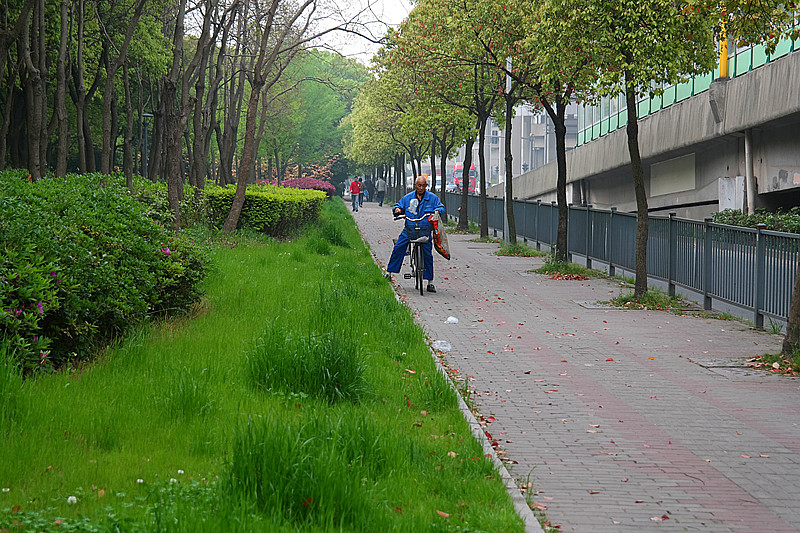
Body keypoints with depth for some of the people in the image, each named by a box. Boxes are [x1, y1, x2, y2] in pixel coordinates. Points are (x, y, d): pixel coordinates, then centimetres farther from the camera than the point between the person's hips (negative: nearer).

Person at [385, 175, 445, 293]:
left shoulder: (432, 198, 6)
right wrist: (396, 209, -8)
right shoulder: (408, 198, 9)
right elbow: (398, 205, 16)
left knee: (427, 254, -6)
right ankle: (389, 272, 5)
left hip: (425, 230, -1)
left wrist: (437, 211, -16)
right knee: (398, 249, -10)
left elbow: (441, 207, 8)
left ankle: (430, 282, 3)